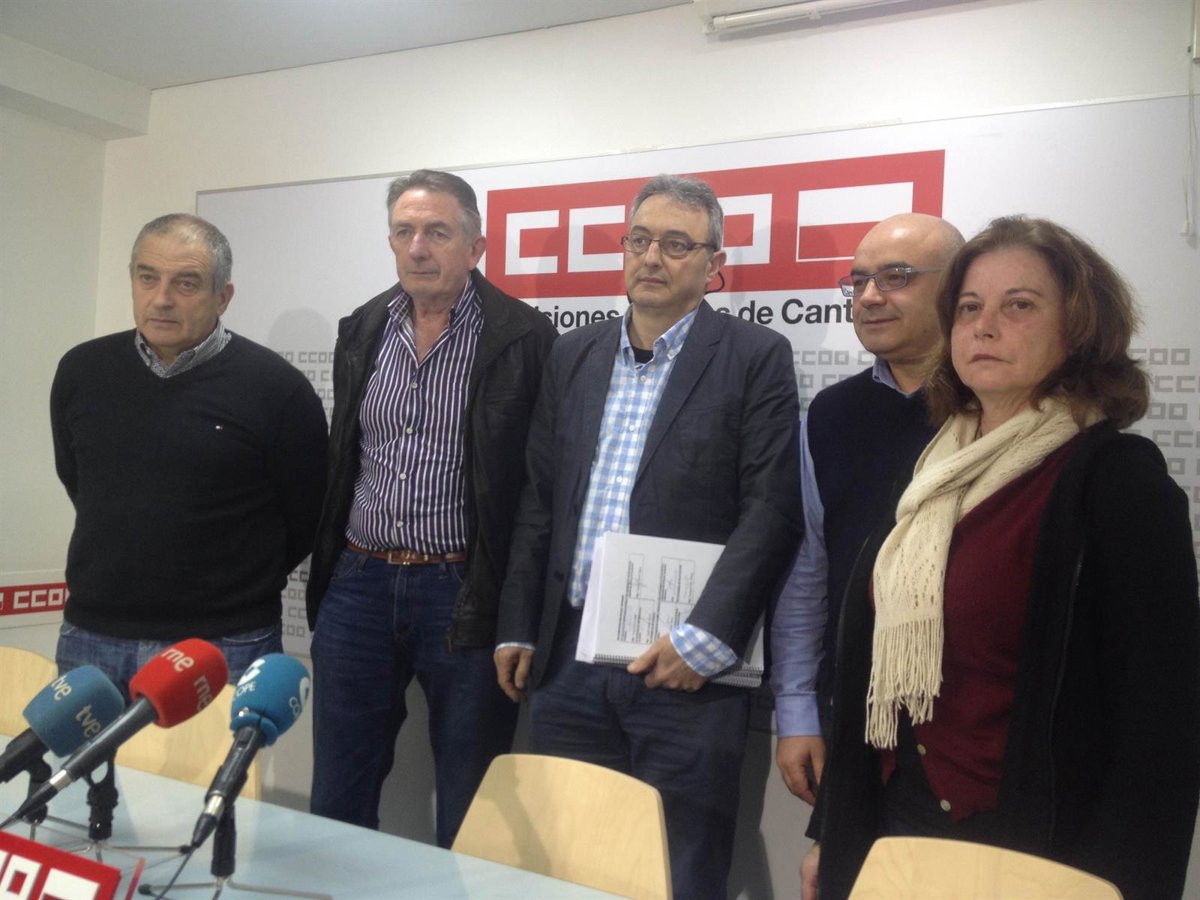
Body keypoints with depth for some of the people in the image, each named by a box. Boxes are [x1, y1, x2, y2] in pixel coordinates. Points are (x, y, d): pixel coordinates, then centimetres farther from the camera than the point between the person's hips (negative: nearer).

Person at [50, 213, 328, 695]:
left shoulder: (278, 389, -10)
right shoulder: (81, 371, 3)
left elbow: (307, 519, -2)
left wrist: (238, 590, 7)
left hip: (225, 649, -4)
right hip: (91, 639, 4)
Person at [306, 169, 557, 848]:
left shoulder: (523, 337, -8)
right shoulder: (362, 330, 9)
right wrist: (327, 574, 15)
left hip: (464, 594, -4)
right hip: (358, 588, 5)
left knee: (469, 815, 10)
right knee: (337, 802, 15)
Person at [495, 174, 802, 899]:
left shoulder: (755, 357, -3)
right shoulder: (575, 356, 12)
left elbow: (772, 512, -9)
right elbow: (540, 503, 13)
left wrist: (705, 640, -15)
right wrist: (518, 628, 11)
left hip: (685, 667, -4)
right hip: (568, 657, 5)